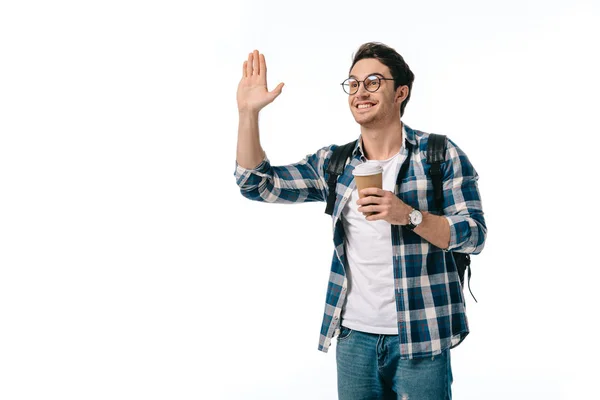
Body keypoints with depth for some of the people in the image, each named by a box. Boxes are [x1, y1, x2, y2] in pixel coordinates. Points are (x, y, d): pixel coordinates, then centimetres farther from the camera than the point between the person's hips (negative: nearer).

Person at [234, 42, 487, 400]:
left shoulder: (440, 155, -4)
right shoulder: (334, 163, 6)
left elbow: (475, 235, -9)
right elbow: (258, 184, 3)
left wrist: (408, 214, -23)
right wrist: (249, 112, -7)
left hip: (419, 338, -3)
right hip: (354, 337, 3)